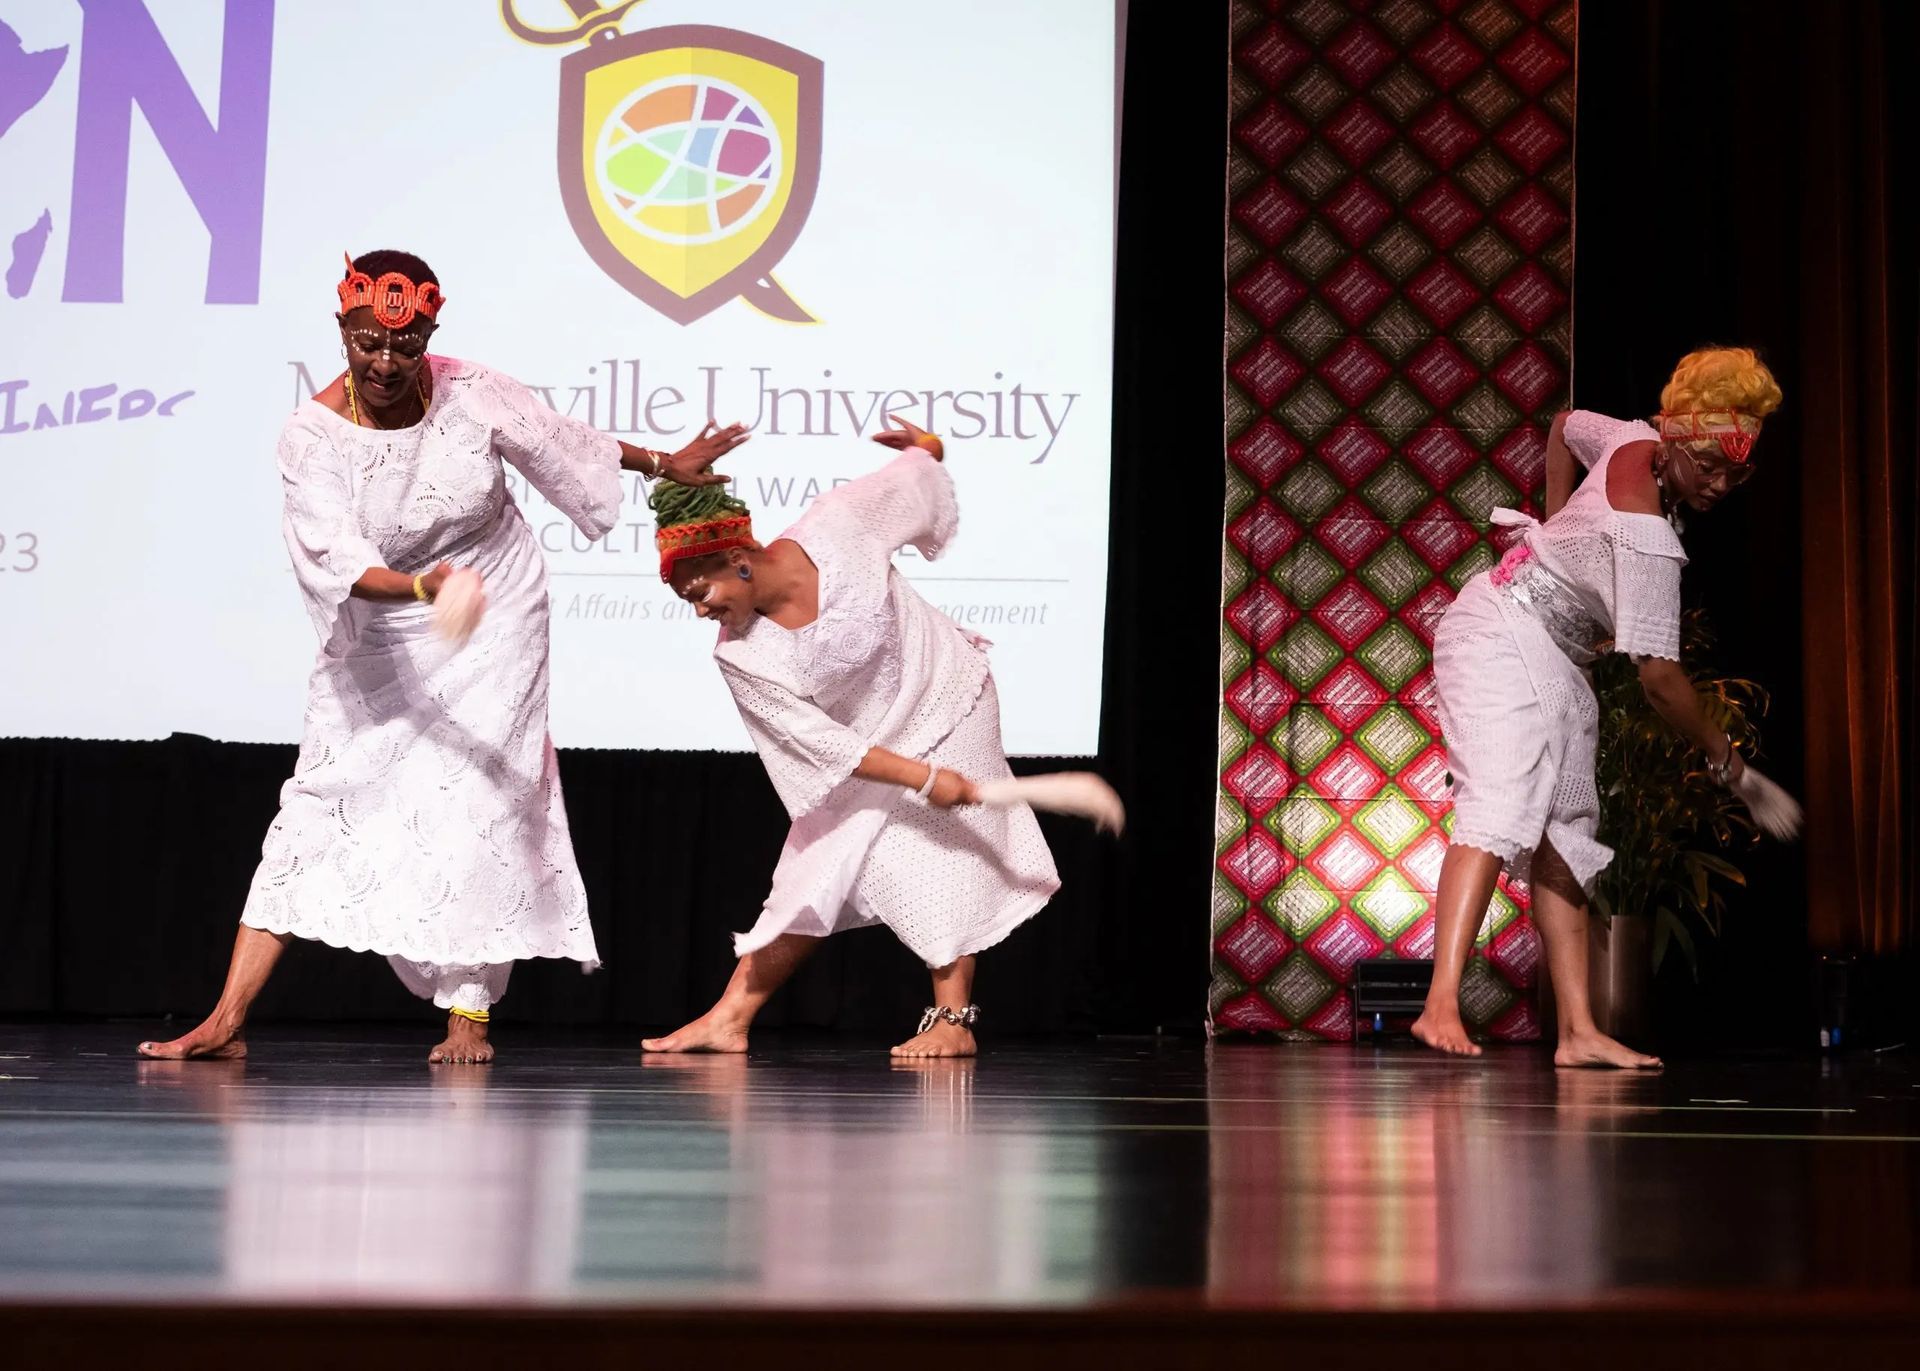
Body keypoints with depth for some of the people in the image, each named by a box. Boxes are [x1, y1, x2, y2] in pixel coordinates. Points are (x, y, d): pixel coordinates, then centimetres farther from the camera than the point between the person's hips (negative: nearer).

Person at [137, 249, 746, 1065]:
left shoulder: (474, 397, -13)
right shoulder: (312, 436, -17)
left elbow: (565, 445, 5)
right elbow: (336, 558, -29)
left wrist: (665, 466, 17)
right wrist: (421, 587, -48)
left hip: (495, 627, 0)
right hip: (379, 645, 0)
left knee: (478, 807, -6)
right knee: (321, 804, -4)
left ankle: (470, 1017, 3)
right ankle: (227, 1021, -4)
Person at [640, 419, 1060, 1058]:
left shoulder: (835, 526, -26)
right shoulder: (740, 656, -21)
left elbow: (917, 477, -3)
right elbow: (822, 743, -21)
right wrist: (922, 778, -25)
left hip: (946, 700, -1)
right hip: (866, 747, 2)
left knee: (944, 858, -5)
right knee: (815, 871, -1)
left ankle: (953, 1019, 4)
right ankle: (728, 1019, 4)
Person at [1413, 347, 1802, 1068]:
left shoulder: (1635, 438, -1)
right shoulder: (1646, 535, -26)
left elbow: (1566, 425, 23)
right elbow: (1659, 677, -25)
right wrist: (1731, 766, -14)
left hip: (1549, 660, 10)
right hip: (1504, 637, -10)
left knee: (1562, 837, 5)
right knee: (1501, 807, -27)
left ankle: (1578, 1033, 4)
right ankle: (1441, 1005, -37)